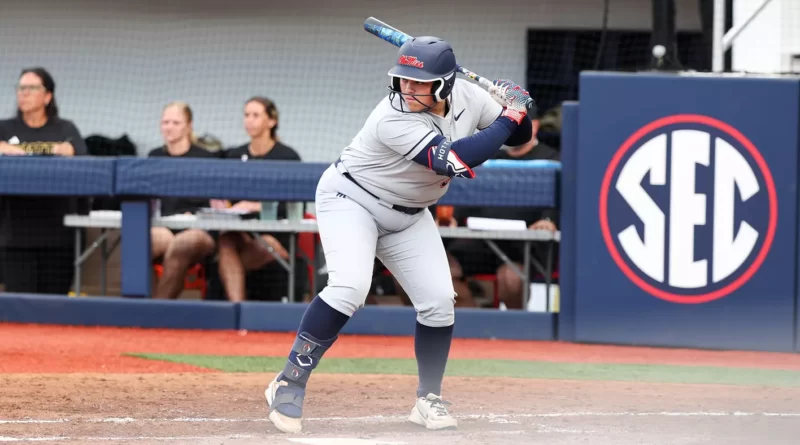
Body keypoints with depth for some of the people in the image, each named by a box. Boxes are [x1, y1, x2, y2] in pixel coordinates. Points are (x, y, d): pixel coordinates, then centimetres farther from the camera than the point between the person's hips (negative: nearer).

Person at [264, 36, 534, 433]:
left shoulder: (466, 95, -12)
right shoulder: (395, 120, -34)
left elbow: (518, 135, 2)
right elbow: (455, 160, -41)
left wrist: (516, 110, -21)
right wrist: (509, 117, -34)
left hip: (408, 217, 7)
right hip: (350, 199, -7)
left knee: (439, 301, -1)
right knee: (350, 287, -28)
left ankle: (428, 400, 18)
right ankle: (288, 385, -21)